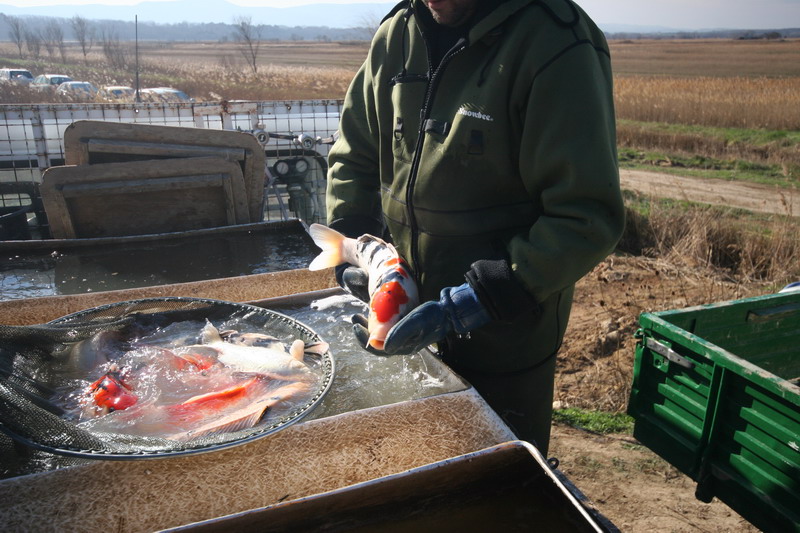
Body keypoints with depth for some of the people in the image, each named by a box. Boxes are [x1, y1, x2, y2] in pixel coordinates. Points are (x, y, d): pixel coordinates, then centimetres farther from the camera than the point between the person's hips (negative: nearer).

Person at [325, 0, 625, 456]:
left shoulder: (556, 45, -19)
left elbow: (587, 219, -22)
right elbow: (353, 154, 10)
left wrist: (476, 303, -26)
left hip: (504, 340, -5)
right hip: (410, 320, 6)